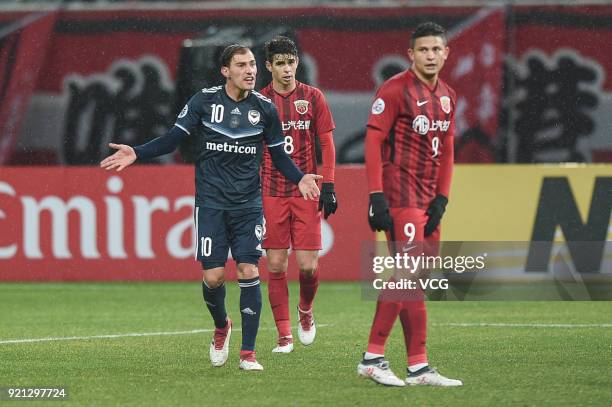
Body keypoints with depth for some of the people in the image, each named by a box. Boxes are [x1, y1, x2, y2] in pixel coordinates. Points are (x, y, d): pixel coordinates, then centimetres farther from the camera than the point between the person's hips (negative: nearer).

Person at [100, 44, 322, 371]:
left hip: (249, 204, 1)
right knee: (213, 277, -6)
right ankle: (221, 327, 27)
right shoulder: (204, 101, -2)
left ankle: (248, 353, -2)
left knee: (249, 272, -10)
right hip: (211, 204, -1)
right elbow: (173, 139, 3)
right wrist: (136, 154, -9)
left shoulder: (264, 108, 3)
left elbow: (279, 155, 11)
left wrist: (299, 178, -7)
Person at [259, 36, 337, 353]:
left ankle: (306, 310, 25)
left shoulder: (312, 97, 4)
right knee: (275, 265, -2)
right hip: (271, 193, 0)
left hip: (306, 193, 0)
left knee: (308, 265, -6)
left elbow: (326, 143, 6)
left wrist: (328, 187, -1)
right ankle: (284, 335, 5)